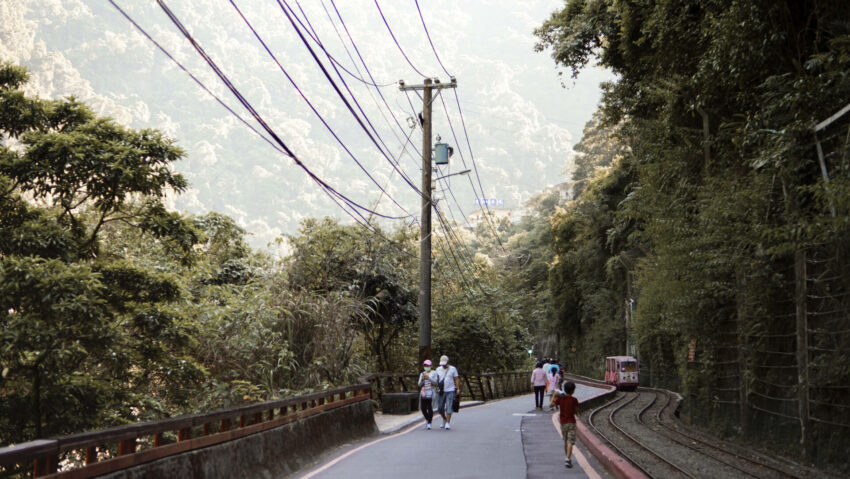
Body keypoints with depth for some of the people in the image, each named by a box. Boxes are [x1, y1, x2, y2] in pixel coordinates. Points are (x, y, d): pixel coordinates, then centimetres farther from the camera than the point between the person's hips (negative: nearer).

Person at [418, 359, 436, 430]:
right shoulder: (422, 374, 13)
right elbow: (420, 384, 9)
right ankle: (427, 419, 29)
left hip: (430, 394, -4)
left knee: (430, 409, -8)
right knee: (423, 409, 4)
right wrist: (422, 379, -9)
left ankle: (429, 423, 2)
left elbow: (434, 383, -10)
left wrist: (428, 378, -21)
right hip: (423, 393, 4)